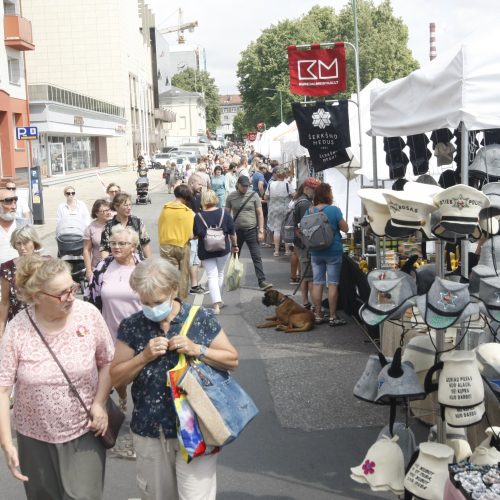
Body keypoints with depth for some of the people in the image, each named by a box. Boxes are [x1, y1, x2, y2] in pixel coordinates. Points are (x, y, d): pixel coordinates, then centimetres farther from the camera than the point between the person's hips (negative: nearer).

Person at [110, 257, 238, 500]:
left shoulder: (202, 318, -7)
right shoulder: (131, 326, -3)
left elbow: (232, 360, -2)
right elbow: (116, 377, -1)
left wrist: (197, 350, -18)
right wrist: (145, 356, -17)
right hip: (149, 430, 2)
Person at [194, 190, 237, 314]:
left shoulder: (198, 216, -9)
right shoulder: (224, 213, -5)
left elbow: (194, 235, 0)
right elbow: (232, 232, -1)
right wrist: (234, 245, 14)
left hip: (206, 252, -2)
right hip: (223, 249, 2)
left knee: (212, 276, 0)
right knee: (220, 274, 20)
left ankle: (216, 304, -15)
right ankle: (219, 300, 31)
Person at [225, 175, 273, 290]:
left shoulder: (253, 196, -3)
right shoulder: (231, 197, 0)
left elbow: (260, 214, -1)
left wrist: (261, 231, -6)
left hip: (251, 230, -2)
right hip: (237, 231, 2)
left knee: (257, 257, -6)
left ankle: (262, 281, -5)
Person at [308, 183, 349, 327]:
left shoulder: (309, 211, 1)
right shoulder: (334, 210, -12)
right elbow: (345, 228, -6)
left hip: (315, 252, 4)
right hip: (333, 252, -4)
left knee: (317, 283, 9)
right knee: (333, 284, 1)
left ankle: (317, 315, 15)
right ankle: (333, 317, 4)